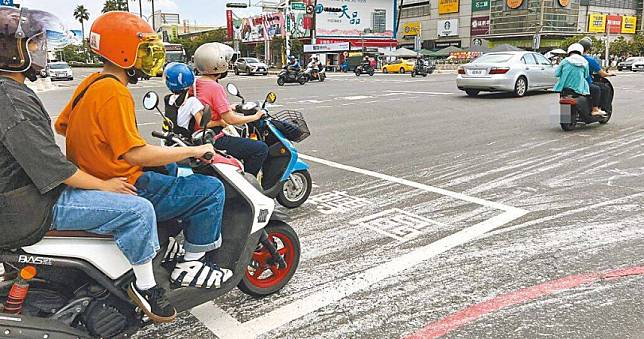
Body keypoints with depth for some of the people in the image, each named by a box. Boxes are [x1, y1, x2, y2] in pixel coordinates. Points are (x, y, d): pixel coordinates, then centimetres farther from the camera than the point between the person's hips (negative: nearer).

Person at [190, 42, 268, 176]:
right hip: (215, 139, -10)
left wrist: (228, 108, 25)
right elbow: (230, 119, -21)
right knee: (261, 148, -13)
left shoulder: (196, 83, 7)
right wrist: (255, 116, -8)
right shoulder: (215, 87, -19)